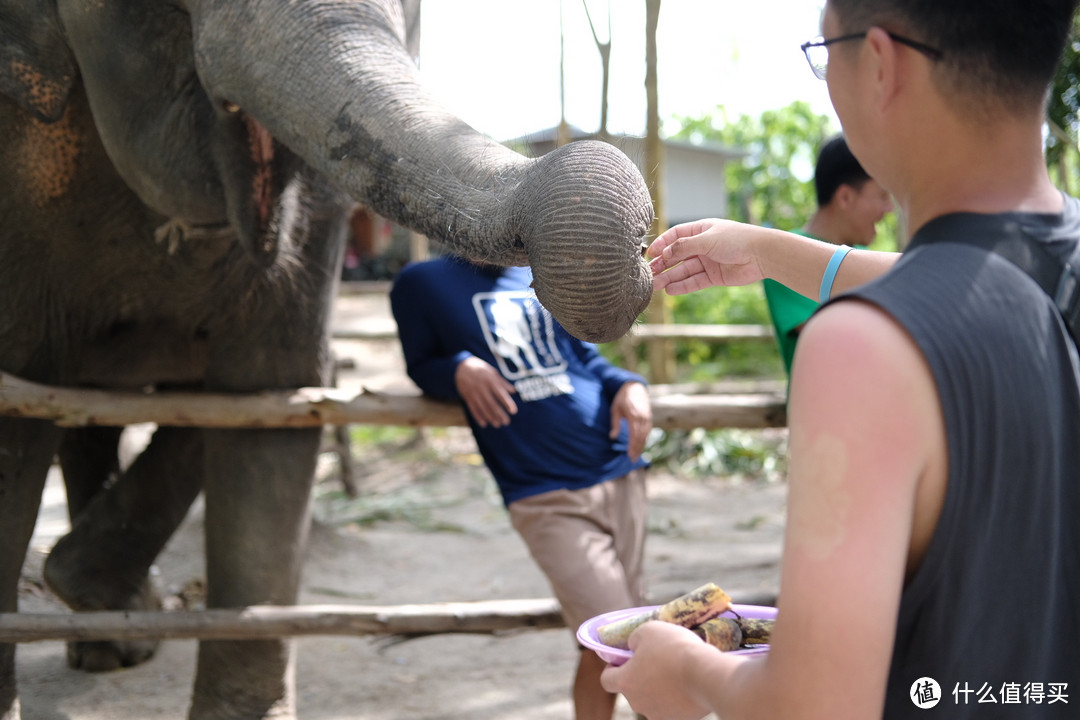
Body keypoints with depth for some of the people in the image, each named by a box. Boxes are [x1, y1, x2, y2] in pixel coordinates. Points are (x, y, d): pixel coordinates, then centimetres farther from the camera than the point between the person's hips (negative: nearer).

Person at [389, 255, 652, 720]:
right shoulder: (422, 284, 3)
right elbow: (420, 366, 10)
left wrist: (629, 386, 1)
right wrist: (459, 370, -13)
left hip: (620, 474, 5)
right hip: (548, 499, -5)